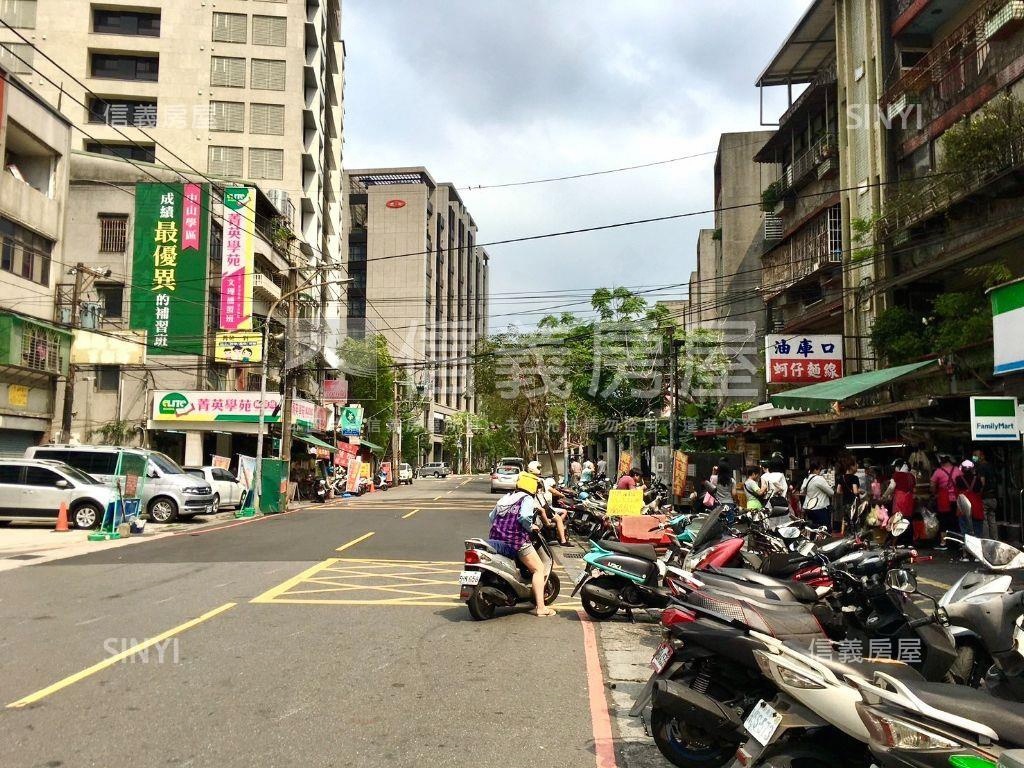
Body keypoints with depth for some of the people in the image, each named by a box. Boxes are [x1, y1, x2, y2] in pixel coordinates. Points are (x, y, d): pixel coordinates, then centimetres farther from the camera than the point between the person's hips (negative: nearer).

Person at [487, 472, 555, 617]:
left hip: (495, 539, 7)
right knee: (538, 569, 4)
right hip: (516, 541, -7)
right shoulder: (527, 499, -2)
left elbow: (492, 516, 17)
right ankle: (540, 607, -4)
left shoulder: (505, 497, 18)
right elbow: (524, 517, -21)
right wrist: (530, 527, -3)